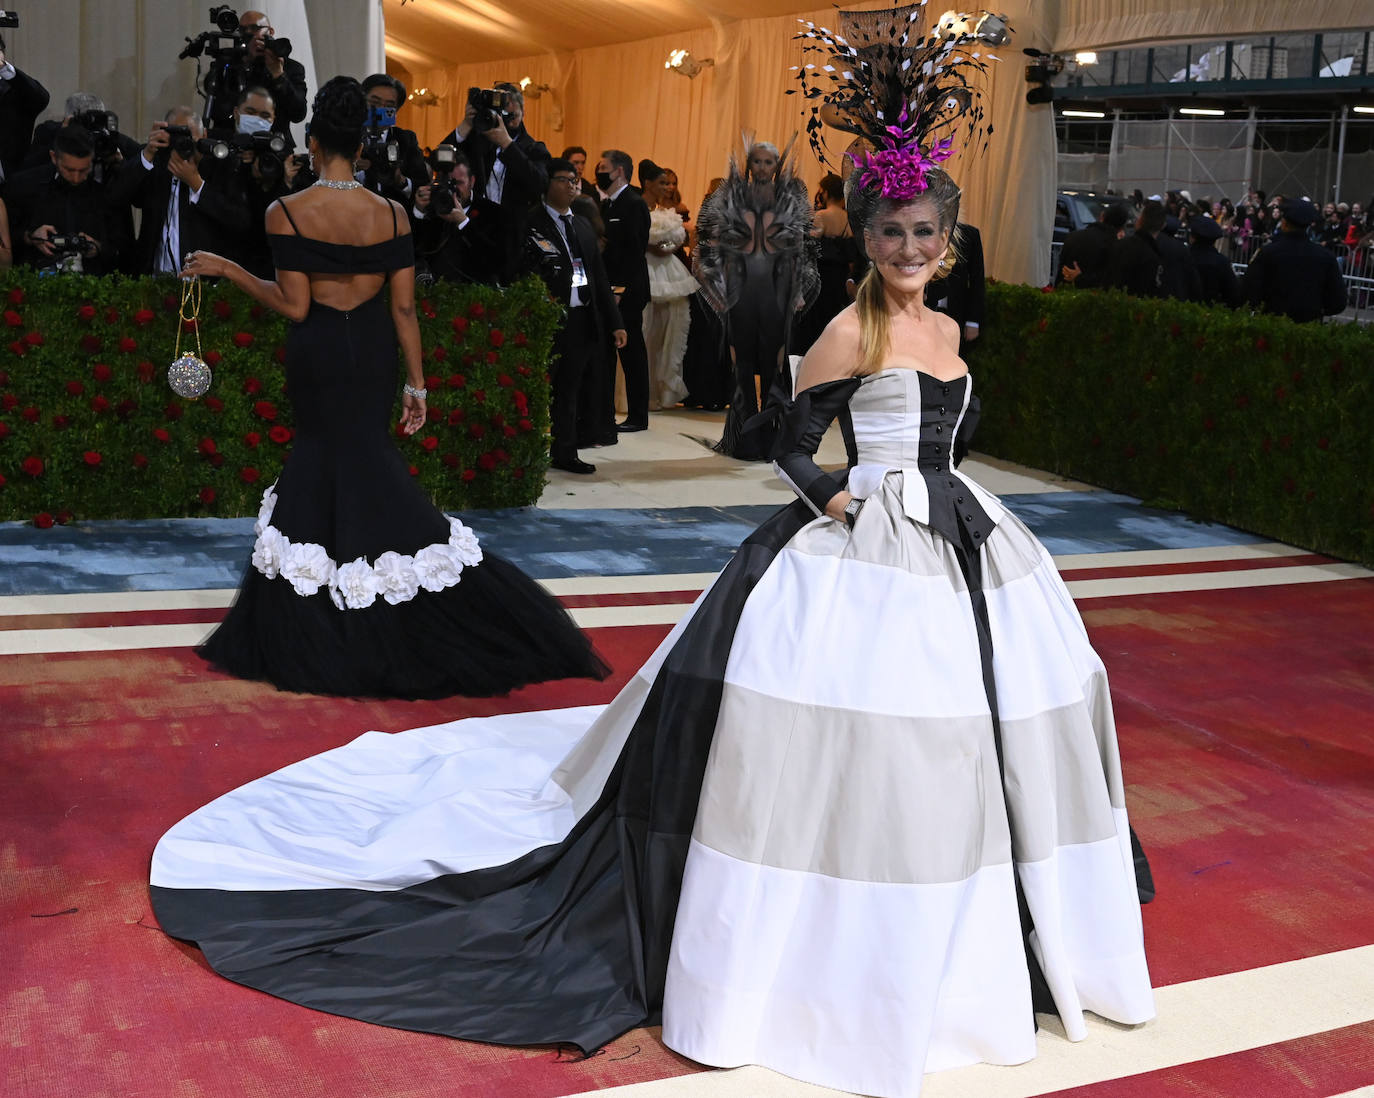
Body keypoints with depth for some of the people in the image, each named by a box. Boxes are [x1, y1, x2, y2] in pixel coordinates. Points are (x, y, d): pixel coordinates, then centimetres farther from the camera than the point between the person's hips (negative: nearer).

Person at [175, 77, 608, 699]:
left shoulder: (287, 213, -12)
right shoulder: (391, 214, -4)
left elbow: (295, 305, -12)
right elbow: (404, 307, -2)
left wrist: (226, 270, -1)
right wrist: (416, 384, 4)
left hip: (317, 354, -2)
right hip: (375, 350, 2)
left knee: (323, 450, 11)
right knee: (360, 456, 13)